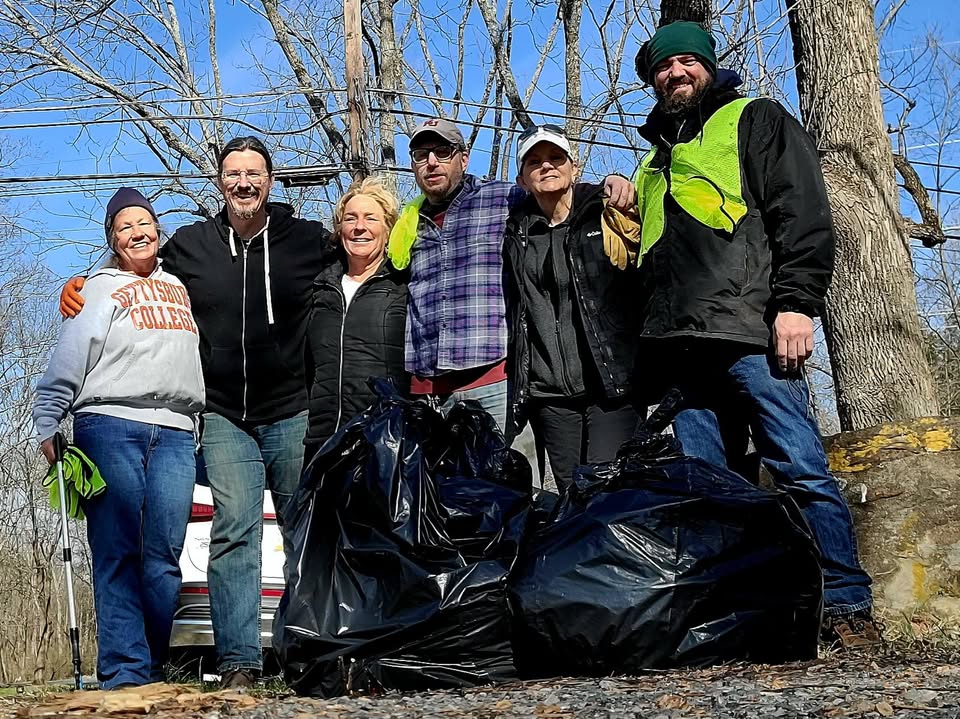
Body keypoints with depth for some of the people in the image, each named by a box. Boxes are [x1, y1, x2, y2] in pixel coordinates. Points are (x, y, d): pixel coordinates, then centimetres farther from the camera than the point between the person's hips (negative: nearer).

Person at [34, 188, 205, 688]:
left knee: (163, 558, -5)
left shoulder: (179, 285, 25)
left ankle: (153, 671, -1)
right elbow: (66, 365, 2)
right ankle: (125, 672, -12)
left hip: (176, 434, 4)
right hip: (110, 426, -3)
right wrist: (48, 429, -7)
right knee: (118, 554, -9)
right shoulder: (101, 289, 11)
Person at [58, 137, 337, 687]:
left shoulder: (309, 241, 3)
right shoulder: (189, 246, 9)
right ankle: (239, 662, -10)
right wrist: (80, 286, 7)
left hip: (294, 414, 0)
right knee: (234, 532, -11)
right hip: (224, 417, 1)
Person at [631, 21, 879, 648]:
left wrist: (796, 303, -13)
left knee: (801, 470, -11)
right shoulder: (657, 159, 31)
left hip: (752, 334, -6)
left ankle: (848, 607, -6)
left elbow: (803, 214, -2)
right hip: (681, 348, 6)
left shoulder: (755, 121, 12)